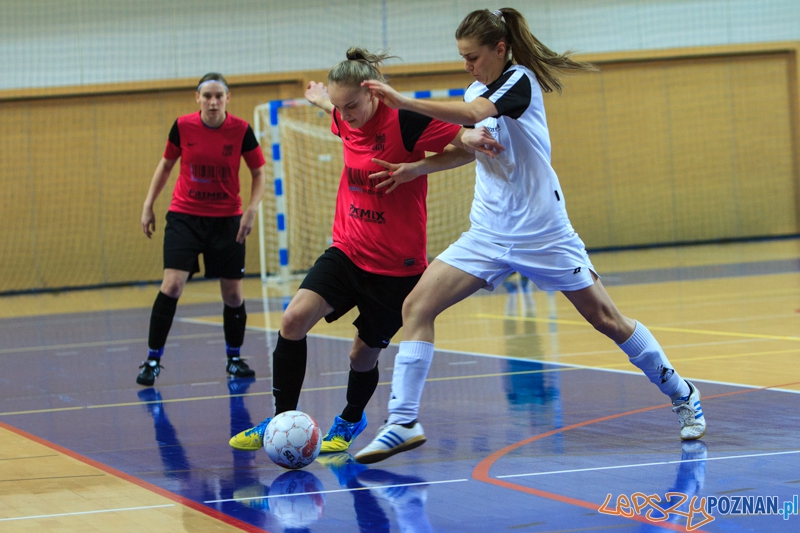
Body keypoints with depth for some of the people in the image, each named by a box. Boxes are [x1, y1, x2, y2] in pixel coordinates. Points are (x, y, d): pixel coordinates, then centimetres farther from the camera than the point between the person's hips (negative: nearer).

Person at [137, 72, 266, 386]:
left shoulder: (241, 130, -8)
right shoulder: (183, 126, -7)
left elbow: (258, 173, 2)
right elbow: (166, 164, 9)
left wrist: (251, 210, -12)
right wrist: (148, 204, 6)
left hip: (227, 219, 1)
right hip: (185, 216, -1)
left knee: (233, 293, 4)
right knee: (172, 285, -15)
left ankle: (234, 358, 25)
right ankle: (153, 360, -5)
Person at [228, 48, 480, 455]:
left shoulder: (406, 122, -19)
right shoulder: (347, 122, 0)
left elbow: (470, 146, -17)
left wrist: (419, 167, -24)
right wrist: (324, 100, 29)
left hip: (397, 265, -5)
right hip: (347, 251, 5)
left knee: (364, 355, 7)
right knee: (294, 318, -16)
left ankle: (350, 421, 39)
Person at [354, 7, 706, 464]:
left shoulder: (520, 81, -14)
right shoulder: (477, 91, 9)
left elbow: (476, 113, -31)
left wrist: (405, 102, -39)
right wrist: (468, 138, -13)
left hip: (541, 232, -6)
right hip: (489, 233, 6)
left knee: (607, 319, 5)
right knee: (417, 306, -11)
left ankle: (683, 396, 25)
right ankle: (403, 423, -12)